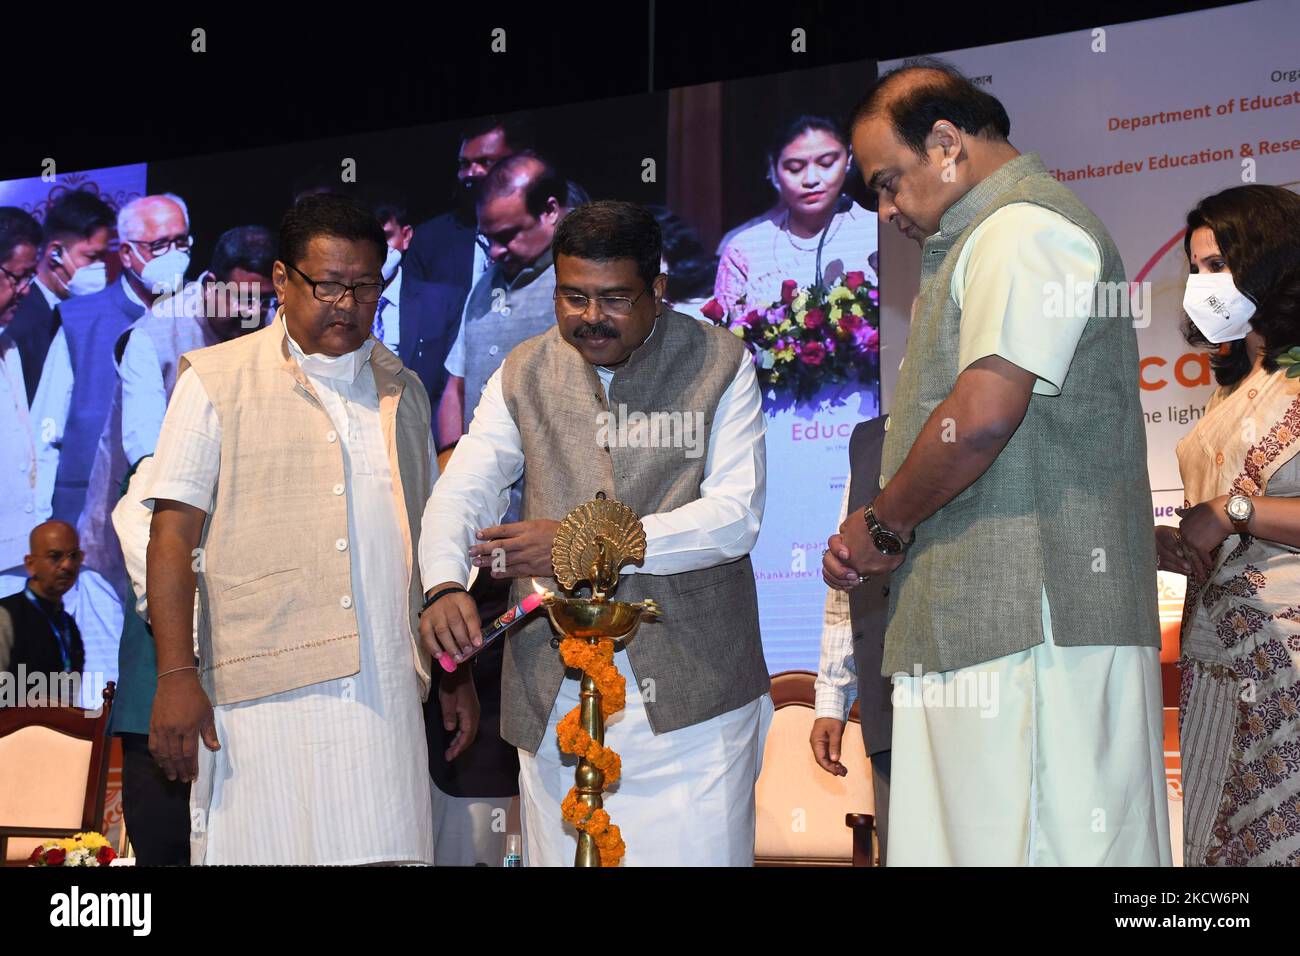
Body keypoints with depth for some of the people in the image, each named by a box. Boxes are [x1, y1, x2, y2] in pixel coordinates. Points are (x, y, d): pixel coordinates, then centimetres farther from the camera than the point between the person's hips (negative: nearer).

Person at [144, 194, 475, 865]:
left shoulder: (402, 391, 18)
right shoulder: (217, 381, 4)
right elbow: (174, 533, -2)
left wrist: (454, 668, 20)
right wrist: (175, 676, -10)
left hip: (386, 698, 4)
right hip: (260, 694, -3)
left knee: (387, 852, -4)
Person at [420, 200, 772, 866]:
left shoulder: (720, 362, 1)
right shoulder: (523, 374, 10)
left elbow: (735, 514, -8)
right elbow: (461, 492, 6)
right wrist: (444, 586, -17)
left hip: (690, 686, -2)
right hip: (556, 692, 3)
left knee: (696, 855, -3)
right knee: (562, 854, 3)